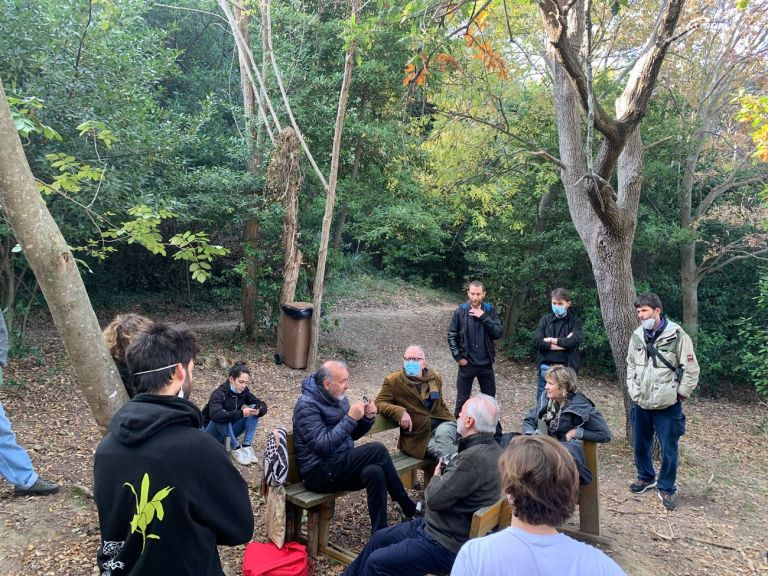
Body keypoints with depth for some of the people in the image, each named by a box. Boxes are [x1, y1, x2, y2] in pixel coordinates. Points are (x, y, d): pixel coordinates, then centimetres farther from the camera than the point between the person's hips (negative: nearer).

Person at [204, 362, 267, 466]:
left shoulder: (244, 392, -7)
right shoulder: (218, 394, -26)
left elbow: (263, 405, -7)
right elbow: (215, 415, -43)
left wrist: (258, 410, -32)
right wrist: (241, 413, -49)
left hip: (230, 432, 6)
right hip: (213, 433, -5)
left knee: (254, 408, -13)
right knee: (223, 418, -37)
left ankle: (246, 446, -17)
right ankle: (236, 448, -21)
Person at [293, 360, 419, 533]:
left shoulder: (338, 398, 10)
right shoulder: (307, 405, -15)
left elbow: (352, 435, 18)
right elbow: (323, 446, -24)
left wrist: (367, 418, -2)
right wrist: (350, 418, -24)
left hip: (340, 464, 8)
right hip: (319, 473, -8)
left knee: (374, 472, -25)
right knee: (377, 450, -25)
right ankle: (409, 507, -12)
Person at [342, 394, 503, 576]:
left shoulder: (474, 458, -30)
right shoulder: (491, 448, 1)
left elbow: (434, 499, -24)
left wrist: (436, 476, -5)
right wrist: (446, 473, -1)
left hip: (447, 545, -10)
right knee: (378, 539, 19)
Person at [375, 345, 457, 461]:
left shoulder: (435, 377, 14)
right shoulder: (393, 381, -2)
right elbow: (379, 403, -6)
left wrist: (449, 419, 14)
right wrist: (400, 412, -22)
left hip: (442, 424, 4)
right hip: (419, 436, -3)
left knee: (443, 434, -32)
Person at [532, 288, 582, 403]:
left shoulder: (575, 321, 3)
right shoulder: (545, 319, 8)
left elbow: (574, 341, -15)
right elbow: (537, 342, -6)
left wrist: (551, 340, -7)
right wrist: (564, 343, -11)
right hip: (545, 368, 2)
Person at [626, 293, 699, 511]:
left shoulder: (678, 336, -13)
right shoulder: (637, 336, 1)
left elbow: (691, 369, -8)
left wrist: (680, 395, -6)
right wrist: (633, 390, 9)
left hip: (667, 406, -4)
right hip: (640, 404, 4)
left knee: (669, 450, 4)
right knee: (641, 445, 16)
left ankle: (666, 489, 22)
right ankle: (646, 477, 38)